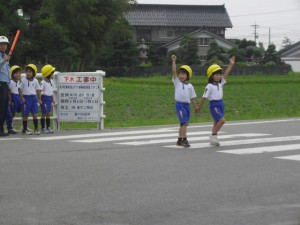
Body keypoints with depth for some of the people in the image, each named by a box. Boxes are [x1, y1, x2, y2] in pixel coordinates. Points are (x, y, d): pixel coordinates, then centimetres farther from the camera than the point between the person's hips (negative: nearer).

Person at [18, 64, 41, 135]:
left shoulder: (35, 81, 6)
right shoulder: (23, 80, -5)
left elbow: (38, 90, 14)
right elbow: (20, 89, -3)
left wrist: (39, 98, 11)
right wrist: (22, 98, -10)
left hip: (33, 98, 3)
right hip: (26, 98, -3)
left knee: (34, 114, -1)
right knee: (25, 114, 3)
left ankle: (36, 129, 2)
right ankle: (25, 129, 10)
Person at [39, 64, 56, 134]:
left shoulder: (51, 81, 9)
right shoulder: (43, 82, -16)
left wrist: (53, 99, 20)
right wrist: (39, 100, -22)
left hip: (49, 98, 7)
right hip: (44, 98, -7)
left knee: (48, 113, 12)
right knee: (44, 113, -2)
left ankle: (48, 127, 18)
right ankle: (43, 128, 4)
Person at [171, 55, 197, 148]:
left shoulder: (190, 86, 8)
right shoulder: (177, 82, 1)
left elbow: (192, 98, 12)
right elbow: (174, 71, -9)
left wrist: (196, 108, 12)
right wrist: (173, 61, -16)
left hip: (187, 105, 5)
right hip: (180, 104, -4)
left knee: (184, 123, 12)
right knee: (184, 122, -15)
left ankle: (180, 140, 23)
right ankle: (184, 140, -16)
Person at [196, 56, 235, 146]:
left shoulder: (220, 83, 8)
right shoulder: (209, 86, -12)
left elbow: (226, 74, 3)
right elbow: (204, 97, -10)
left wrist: (231, 64, -5)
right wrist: (199, 108, -6)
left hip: (220, 103, 8)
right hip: (214, 105, -8)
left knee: (216, 122, 11)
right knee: (222, 120, -19)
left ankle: (213, 140, 17)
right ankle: (213, 135, -8)